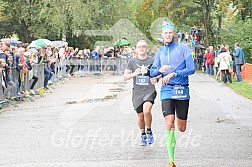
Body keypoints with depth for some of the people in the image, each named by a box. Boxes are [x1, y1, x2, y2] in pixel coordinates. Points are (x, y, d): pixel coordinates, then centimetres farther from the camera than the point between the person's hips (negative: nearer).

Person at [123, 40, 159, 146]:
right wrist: (134, 74, -14)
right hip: (137, 92, 2)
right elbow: (125, 77, 5)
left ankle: (149, 131, -1)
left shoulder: (152, 61, 3)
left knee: (146, 111, -24)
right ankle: (143, 135, 29)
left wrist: (156, 79, -10)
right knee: (140, 115, 7)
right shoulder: (132, 62, 6)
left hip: (149, 91, -2)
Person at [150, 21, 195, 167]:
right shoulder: (160, 51, 11)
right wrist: (160, 70, -8)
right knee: (170, 125, -16)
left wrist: (173, 74, -19)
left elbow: (191, 68, -10)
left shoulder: (183, 48, -1)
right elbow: (152, 72, 15)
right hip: (167, 91, 1)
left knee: (181, 128, 6)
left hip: (182, 91, -1)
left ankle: (180, 119, 46)